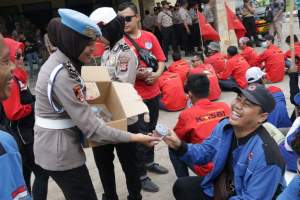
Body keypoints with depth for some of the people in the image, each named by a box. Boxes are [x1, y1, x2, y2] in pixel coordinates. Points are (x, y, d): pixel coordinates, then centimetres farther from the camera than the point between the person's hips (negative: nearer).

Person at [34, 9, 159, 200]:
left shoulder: (59, 60, 3)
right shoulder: (62, 74, -27)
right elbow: (90, 126, -27)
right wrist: (134, 137, -24)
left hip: (57, 147, 10)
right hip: (60, 152, -10)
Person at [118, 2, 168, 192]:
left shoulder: (150, 37, 2)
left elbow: (161, 60, 6)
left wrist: (157, 74, -14)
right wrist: (137, 74, -26)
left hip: (153, 92, 5)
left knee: (151, 130, 20)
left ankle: (149, 162, 41)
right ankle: (141, 175, 15)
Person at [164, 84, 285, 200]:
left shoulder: (266, 157, -33)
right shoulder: (224, 126, -12)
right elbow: (204, 152, 1)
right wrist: (180, 146, -18)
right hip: (219, 186, 7)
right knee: (181, 187, 11)